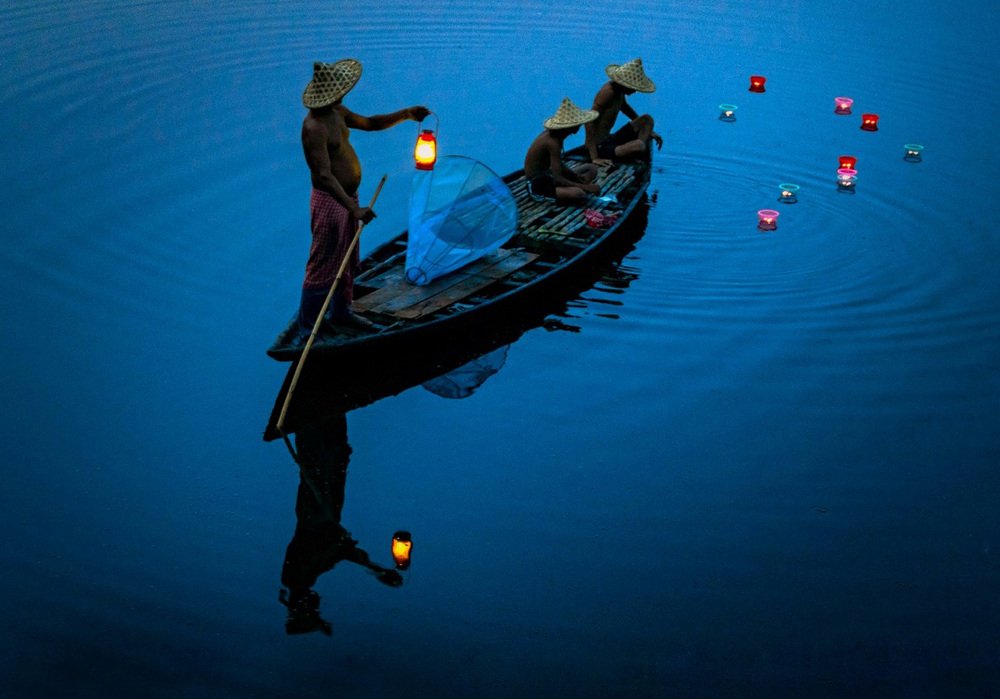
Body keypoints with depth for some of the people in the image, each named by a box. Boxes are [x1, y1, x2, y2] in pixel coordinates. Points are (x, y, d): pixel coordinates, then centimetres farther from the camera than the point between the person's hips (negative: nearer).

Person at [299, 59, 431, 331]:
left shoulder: (337, 112, 5)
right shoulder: (314, 128, -26)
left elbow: (370, 123, 19)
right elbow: (324, 176, -32)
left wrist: (406, 114, 7)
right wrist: (353, 208, -37)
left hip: (348, 197, 10)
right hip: (330, 201, -10)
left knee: (348, 260, 21)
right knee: (324, 264, 1)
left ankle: (341, 311, 37)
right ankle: (307, 322, 15)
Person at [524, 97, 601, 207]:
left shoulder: (555, 135, 0)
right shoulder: (553, 142, -28)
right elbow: (558, 178, -29)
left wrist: (575, 175, -5)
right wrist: (586, 187, -27)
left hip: (547, 175, 10)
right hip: (538, 184, -10)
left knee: (591, 169, 9)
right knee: (578, 193, -33)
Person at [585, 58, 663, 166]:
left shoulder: (619, 90, 5)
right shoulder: (608, 92, -22)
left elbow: (625, 107, 28)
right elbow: (590, 121, -29)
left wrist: (648, 130, 26)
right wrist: (595, 158, -33)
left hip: (609, 140, 10)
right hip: (600, 148, -10)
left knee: (647, 120, 8)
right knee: (639, 145, -32)